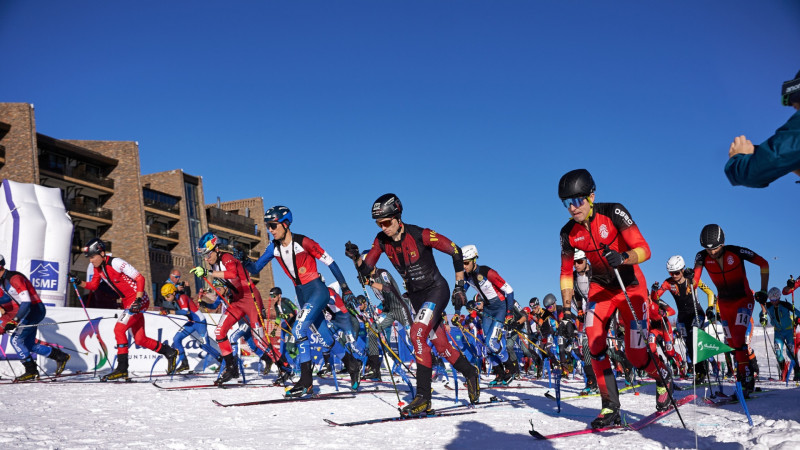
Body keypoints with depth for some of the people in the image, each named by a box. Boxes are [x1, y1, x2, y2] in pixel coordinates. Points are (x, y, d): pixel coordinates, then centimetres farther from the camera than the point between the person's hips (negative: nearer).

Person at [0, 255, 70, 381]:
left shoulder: (14, 278, -20)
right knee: (28, 345, 10)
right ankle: (61, 357, 18)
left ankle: (31, 371, -6)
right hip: (28, 311, 10)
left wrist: (14, 321, -32)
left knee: (16, 340, -12)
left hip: (34, 310, -10)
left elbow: (26, 303, -27)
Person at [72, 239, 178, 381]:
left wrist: (138, 300, -27)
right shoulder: (98, 268, 4)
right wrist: (78, 282, -3)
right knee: (139, 339, 8)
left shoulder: (115, 263, -19)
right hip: (128, 303, 9)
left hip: (139, 301, -9)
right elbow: (93, 285, 15)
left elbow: (140, 278, -20)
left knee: (119, 329, -16)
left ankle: (122, 368, -10)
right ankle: (170, 353, 24)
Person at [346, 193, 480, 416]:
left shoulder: (420, 235, -22)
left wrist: (459, 287, -16)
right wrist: (356, 257, -26)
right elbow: (365, 270, -5)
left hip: (436, 290, -6)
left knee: (417, 334, -23)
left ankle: (423, 395, -17)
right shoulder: (382, 241, -7)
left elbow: (455, 251, -15)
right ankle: (470, 373, 36)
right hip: (416, 296, 6)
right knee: (441, 345, 10)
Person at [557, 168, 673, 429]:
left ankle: (662, 377, 29)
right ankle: (611, 408, -5)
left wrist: (623, 257, -43)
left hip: (631, 286, -3)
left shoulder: (613, 213, -20)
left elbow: (644, 250, -23)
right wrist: (567, 309, -4)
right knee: (594, 345, -17)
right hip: (601, 287, 4)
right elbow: (566, 273, 4)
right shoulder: (569, 233, -7)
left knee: (636, 355, -6)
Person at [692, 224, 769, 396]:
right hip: (724, 303, 4)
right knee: (732, 344, 4)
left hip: (743, 300, -4)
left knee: (738, 340, -19)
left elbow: (763, 264, -10)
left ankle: (746, 378, -13)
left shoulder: (736, 252, -21)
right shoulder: (702, 257, -13)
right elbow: (695, 278, -21)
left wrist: (763, 291, -12)